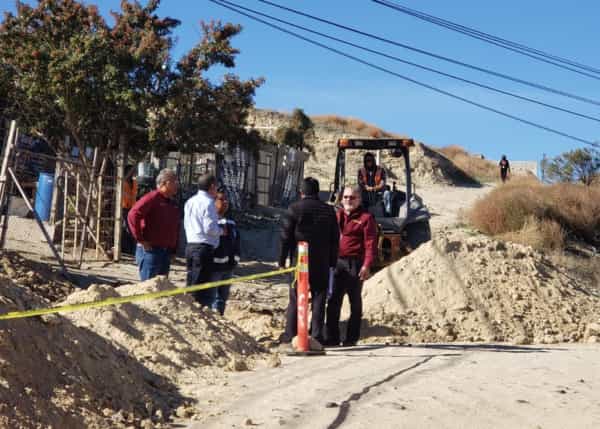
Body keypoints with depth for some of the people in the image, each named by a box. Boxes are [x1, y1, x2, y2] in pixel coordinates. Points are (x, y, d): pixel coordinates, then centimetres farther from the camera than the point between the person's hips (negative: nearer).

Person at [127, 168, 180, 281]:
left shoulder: (173, 204, 15)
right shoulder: (152, 198, -10)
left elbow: (175, 228, 25)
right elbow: (133, 215, -22)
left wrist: (173, 249, 16)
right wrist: (141, 240, -18)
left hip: (166, 253, 8)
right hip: (151, 251, -8)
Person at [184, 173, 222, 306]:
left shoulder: (190, 202, 13)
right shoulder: (208, 203, -14)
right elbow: (210, 228, -18)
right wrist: (221, 231, 0)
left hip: (190, 245, 8)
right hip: (205, 247, -8)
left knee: (191, 283, 14)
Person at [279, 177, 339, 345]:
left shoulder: (295, 208, -5)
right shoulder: (329, 210, 5)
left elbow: (285, 236, -5)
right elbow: (335, 239, 8)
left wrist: (282, 260, 2)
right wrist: (332, 262, 13)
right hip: (321, 263, 2)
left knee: (296, 298, 5)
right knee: (319, 299, 6)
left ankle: (290, 334, 6)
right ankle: (317, 334, 4)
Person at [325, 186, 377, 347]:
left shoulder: (365, 217, -3)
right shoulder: (337, 215, 15)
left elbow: (370, 243, -10)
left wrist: (367, 265, -19)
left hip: (355, 264, -5)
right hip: (337, 262, 5)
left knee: (355, 302, 4)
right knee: (333, 301, 5)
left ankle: (351, 339, 11)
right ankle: (332, 338, 12)